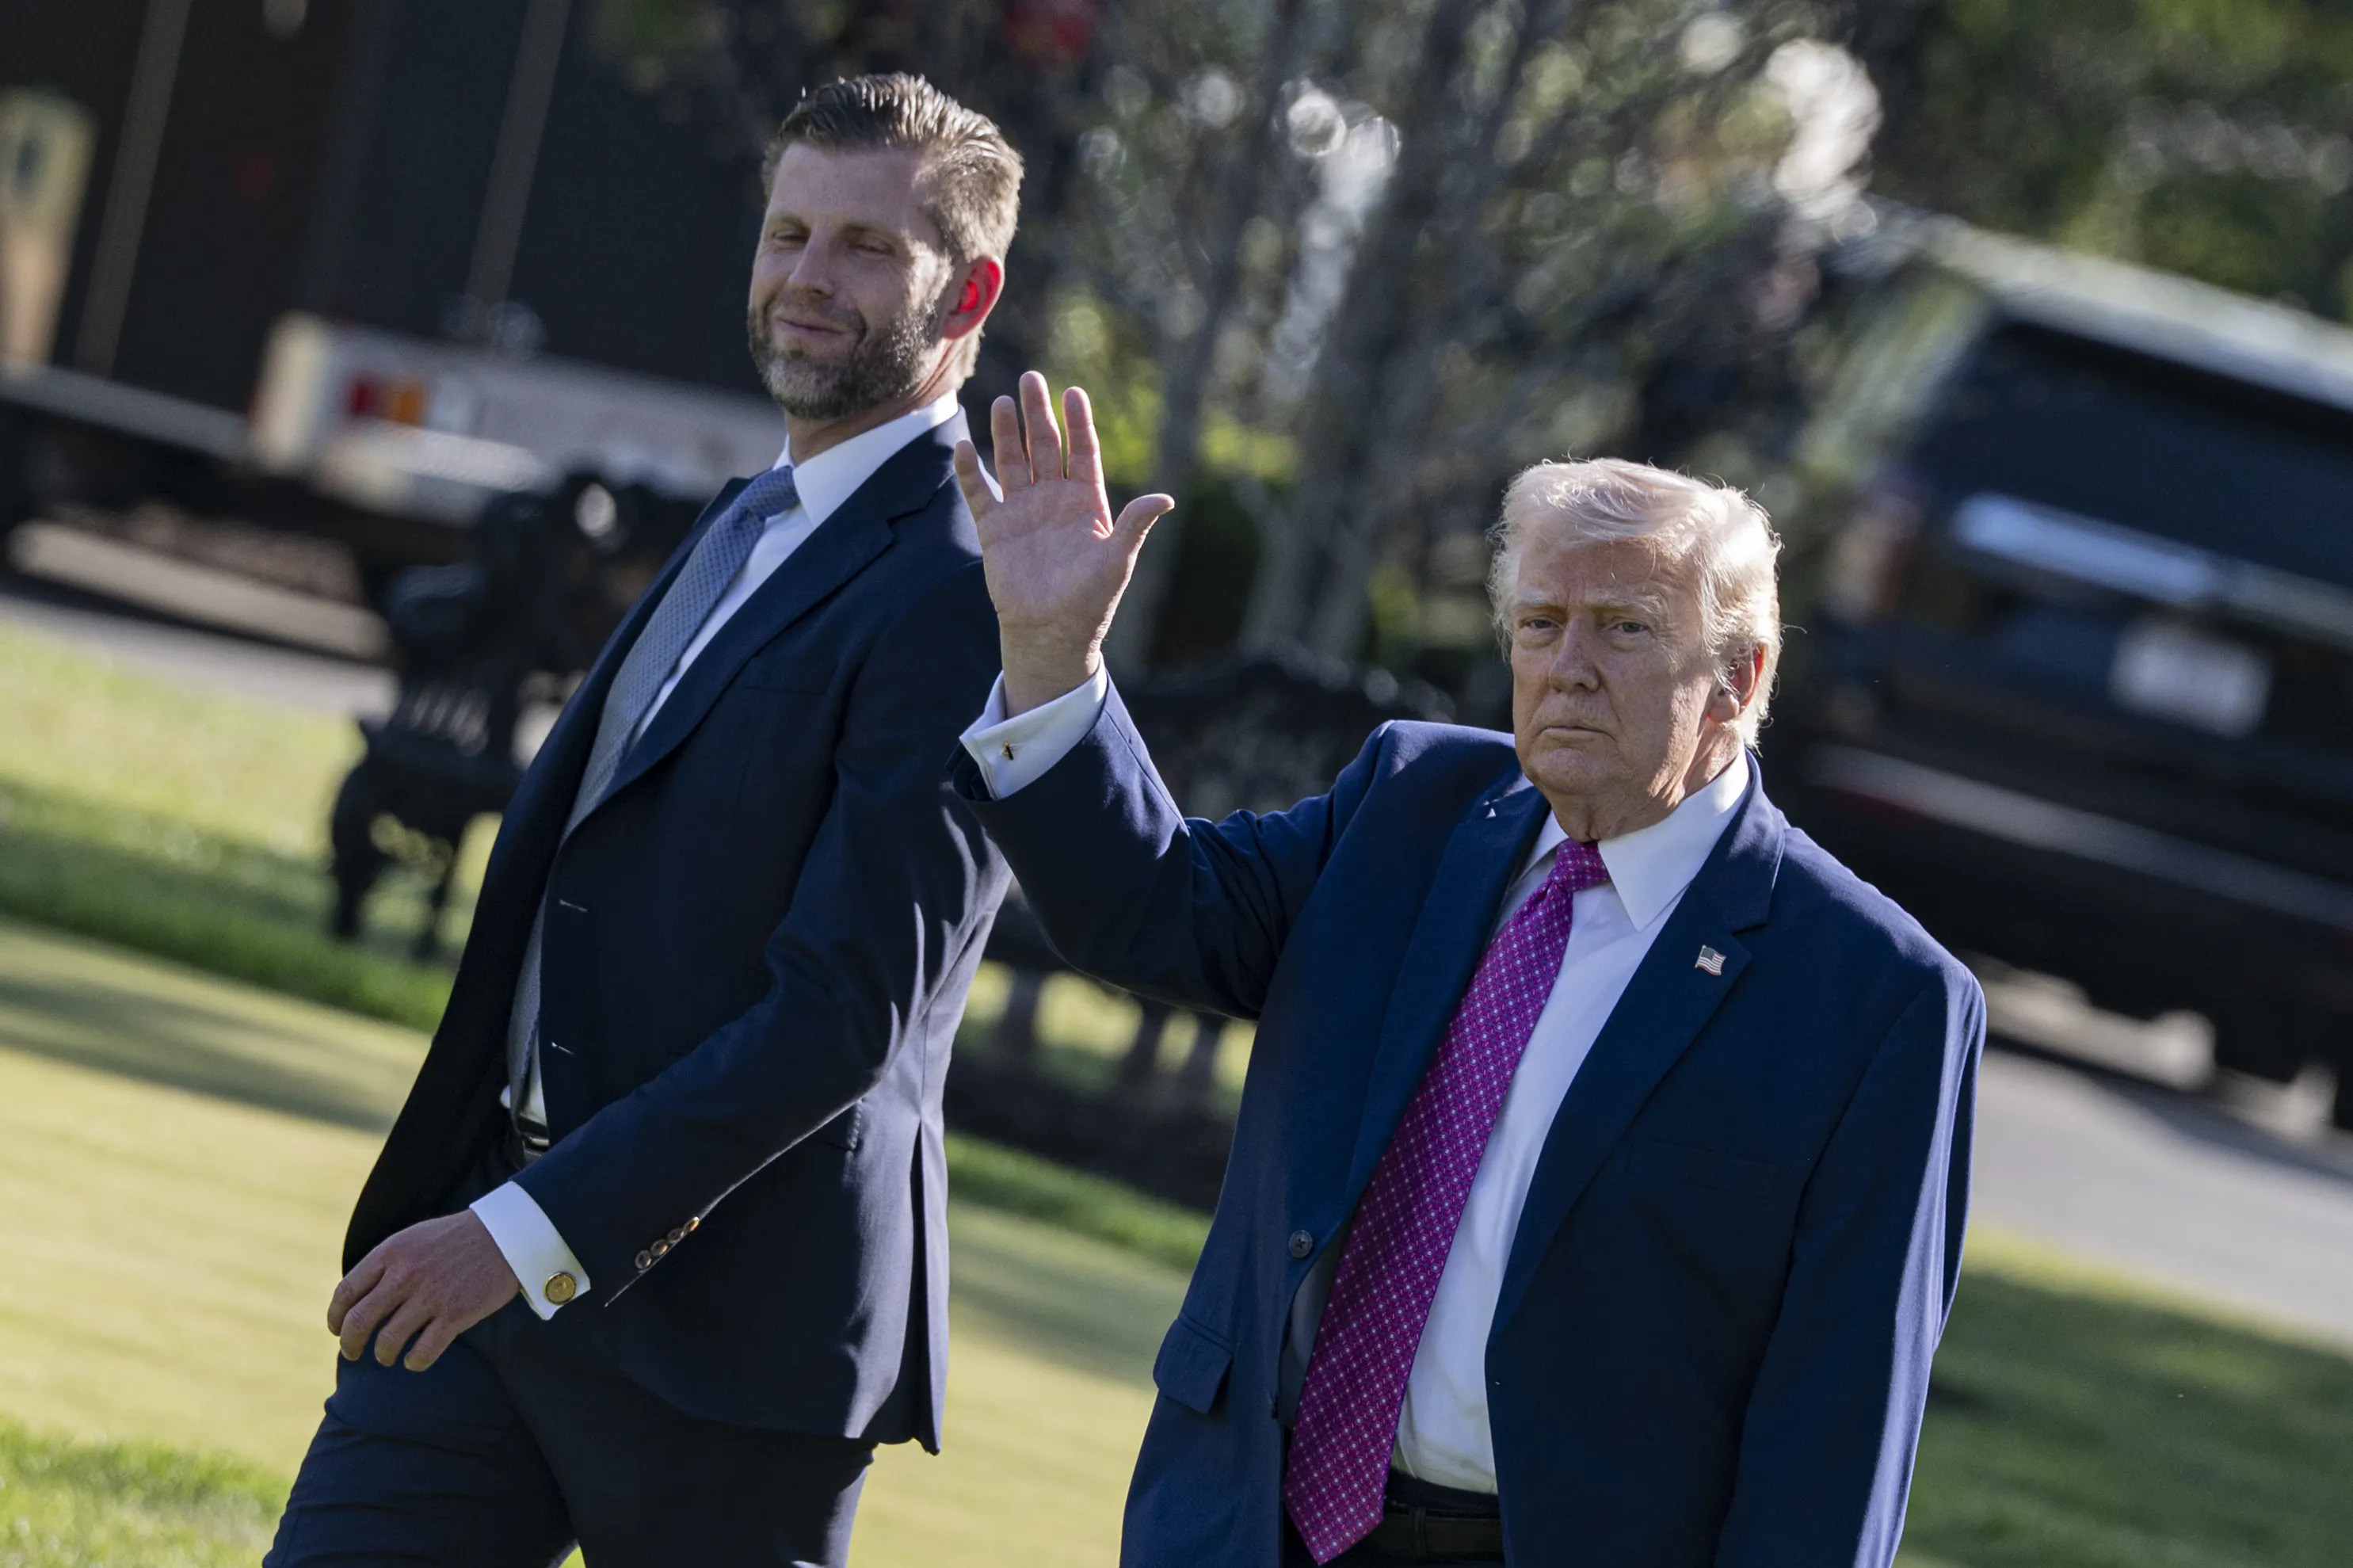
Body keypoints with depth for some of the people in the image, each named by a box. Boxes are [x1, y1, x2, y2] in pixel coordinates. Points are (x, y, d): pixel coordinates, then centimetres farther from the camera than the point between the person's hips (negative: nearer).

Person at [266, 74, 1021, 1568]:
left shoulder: (962, 595, -14)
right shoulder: (746, 524, 17)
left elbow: (849, 1011, -21)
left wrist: (533, 1232, -23)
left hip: (723, 1320, -8)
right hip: (498, 1265, 8)